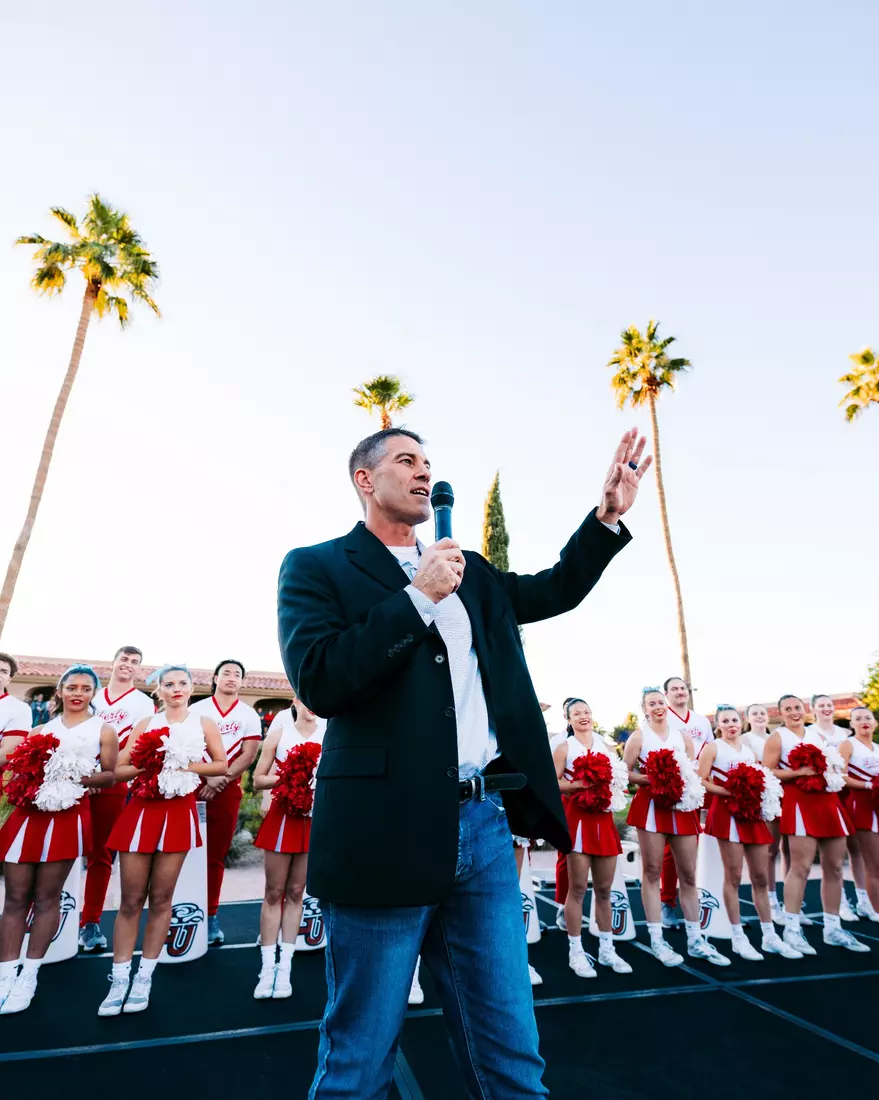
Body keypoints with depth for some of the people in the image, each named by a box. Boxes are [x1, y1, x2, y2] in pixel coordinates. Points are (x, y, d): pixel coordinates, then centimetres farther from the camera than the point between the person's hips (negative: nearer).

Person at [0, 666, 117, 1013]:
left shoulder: (102, 730, 5)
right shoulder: (42, 727, 15)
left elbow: (110, 775, 0)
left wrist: (81, 779, -15)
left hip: (67, 817, -3)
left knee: (46, 897, 5)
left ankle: (29, 977, 18)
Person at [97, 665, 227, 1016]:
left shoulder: (204, 723, 5)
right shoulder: (146, 724, 8)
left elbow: (222, 765, 2)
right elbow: (119, 770, 4)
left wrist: (186, 766, -11)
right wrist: (147, 766, -14)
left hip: (179, 812, -1)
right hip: (141, 809, 1)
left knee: (161, 897, 6)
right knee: (131, 898, 4)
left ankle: (144, 978, 19)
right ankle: (119, 980, 15)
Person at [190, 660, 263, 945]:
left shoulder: (249, 715, 5)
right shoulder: (196, 710, 5)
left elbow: (249, 754, -2)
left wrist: (221, 779, -12)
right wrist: (207, 777, -12)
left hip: (227, 791, 0)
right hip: (193, 787, 0)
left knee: (216, 855, 7)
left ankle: (210, 916, 16)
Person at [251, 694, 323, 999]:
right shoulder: (278, 734, 1)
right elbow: (258, 781, 1)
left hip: (314, 820, 1)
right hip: (282, 817, -1)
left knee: (296, 892, 10)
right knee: (274, 892, 6)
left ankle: (285, 966, 19)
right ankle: (267, 966, 16)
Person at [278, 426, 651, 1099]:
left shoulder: (467, 572, 16)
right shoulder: (318, 566, -2)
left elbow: (554, 592, 21)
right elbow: (319, 680, -16)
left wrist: (610, 514, 10)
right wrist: (419, 597, -14)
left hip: (485, 825, 6)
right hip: (389, 834, -5)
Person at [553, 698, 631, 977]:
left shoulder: (604, 746, 12)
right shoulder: (565, 747, -1)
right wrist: (581, 784, -20)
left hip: (604, 820, 5)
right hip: (577, 819, -5)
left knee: (604, 888, 12)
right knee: (578, 887, 0)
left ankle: (606, 948, 25)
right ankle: (576, 951, 11)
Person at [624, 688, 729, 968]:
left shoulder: (682, 735, 11)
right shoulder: (639, 737, 0)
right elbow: (626, 773, -4)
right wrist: (650, 779, -19)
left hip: (682, 806, 4)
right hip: (651, 806, -4)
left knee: (689, 874, 9)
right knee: (652, 872, 2)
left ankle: (695, 940, 21)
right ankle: (657, 940, 10)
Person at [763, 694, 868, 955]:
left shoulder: (818, 737, 18)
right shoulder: (777, 737, -2)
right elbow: (767, 773, -8)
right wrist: (798, 772, -18)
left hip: (828, 801, 7)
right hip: (800, 802, -7)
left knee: (835, 866, 9)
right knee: (801, 867, -9)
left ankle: (833, 928, 20)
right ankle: (792, 928, -1)